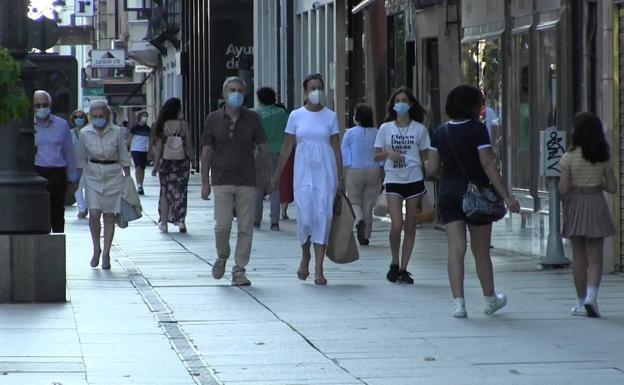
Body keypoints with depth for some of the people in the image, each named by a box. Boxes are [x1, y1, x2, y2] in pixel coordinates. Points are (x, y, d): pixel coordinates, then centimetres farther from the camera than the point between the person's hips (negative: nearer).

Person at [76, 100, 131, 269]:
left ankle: (106, 253, 6)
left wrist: (127, 178, 1)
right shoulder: (85, 133, 0)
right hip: (93, 176, 0)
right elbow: (81, 160, 9)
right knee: (94, 213, -11)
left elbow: (124, 157, 3)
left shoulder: (116, 132, -3)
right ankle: (96, 249, 6)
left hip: (113, 175, 0)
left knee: (109, 216, 0)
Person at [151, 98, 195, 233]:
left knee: (166, 192, 11)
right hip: (182, 162, -1)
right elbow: (189, 144, -5)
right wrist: (191, 158, 8)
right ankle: (181, 221, 0)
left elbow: (158, 147, -3)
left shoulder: (162, 126, -4)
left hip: (166, 162, 1)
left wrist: (156, 165, 2)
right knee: (181, 192, 8)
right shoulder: (183, 124, -7)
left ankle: (164, 222, 12)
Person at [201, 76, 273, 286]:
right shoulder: (213, 119, 3)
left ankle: (239, 270, 6)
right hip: (222, 181, -1)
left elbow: (263, 148, 8)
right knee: (222, 225, -9)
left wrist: (268, 176, 4)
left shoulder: (252, 119, 4)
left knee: (246, 228, -1)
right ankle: (222, 257, 19)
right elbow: (206, 151, 4)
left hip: (247, 182, 1)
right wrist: (205, 182, 0)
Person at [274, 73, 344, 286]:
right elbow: (287, 146, 9)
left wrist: (340, 177, 2)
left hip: (325, 170, 0)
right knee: (305, 216, -7)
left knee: (323, 216, -5)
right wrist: (277, 174, 7)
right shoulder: (296, 116, 5)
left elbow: (336, 147, 6)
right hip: (304, 170, 0)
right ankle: (305, 256, 22)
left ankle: (319, 269, -3)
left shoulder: (330, 116, 5)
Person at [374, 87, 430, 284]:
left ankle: (403, 269, 10)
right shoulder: (386, 128, 5)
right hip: (393, 180, -1)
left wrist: (426, 184, 3)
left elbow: (425, 157, 9)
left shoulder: (419, 129, 5)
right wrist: (388, 153, -14)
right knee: (397, 225, -14)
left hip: (414, 180, 1)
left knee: (410, 227, 3)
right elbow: (377, 156, 8)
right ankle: (395, 263, 7)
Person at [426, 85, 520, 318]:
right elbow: (488, 165, -15)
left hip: (448, 194, 3)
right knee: (481, 251, 10)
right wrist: (507, 196, -15)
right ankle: (490, 300, 26)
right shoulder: (478, 130, -9)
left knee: (456, 249, -2)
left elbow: (432, 169, 4)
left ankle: (458, 303, -12)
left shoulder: (440, 133, 3)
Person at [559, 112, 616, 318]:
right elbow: (612, 187, 0)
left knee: (579, 257, 9)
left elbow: (563, 188, -12)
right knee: (595, 257, 1)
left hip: (575, 205, -1)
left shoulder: (569, 157, -8)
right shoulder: (603, 157, -2)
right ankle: (591, 295, -18)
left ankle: (582, 302, 13)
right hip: (596, 205, 1)